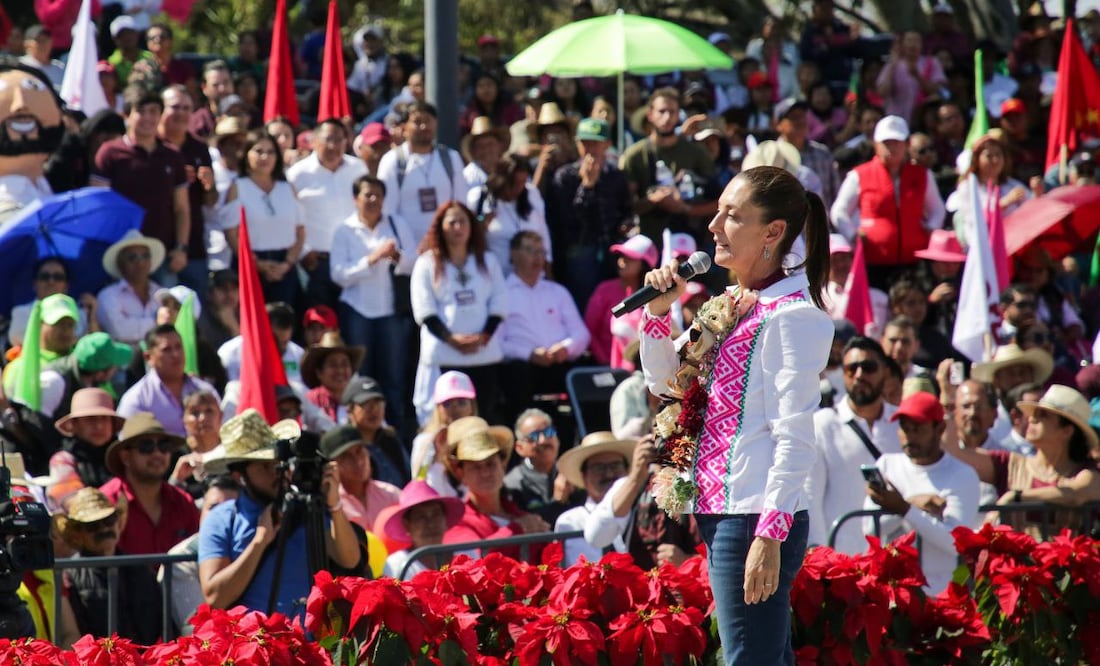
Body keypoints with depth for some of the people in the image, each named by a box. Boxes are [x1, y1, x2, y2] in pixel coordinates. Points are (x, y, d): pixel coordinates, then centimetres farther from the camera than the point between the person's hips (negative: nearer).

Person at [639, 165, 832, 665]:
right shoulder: (732, 305, 15)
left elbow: (795, 437, -17)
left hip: (757, 516, -10)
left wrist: (769, 533, -23)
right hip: (722, 511, 10)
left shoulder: (790, 314, -11)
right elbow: (663, 381, 27)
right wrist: (658, 312, 11)